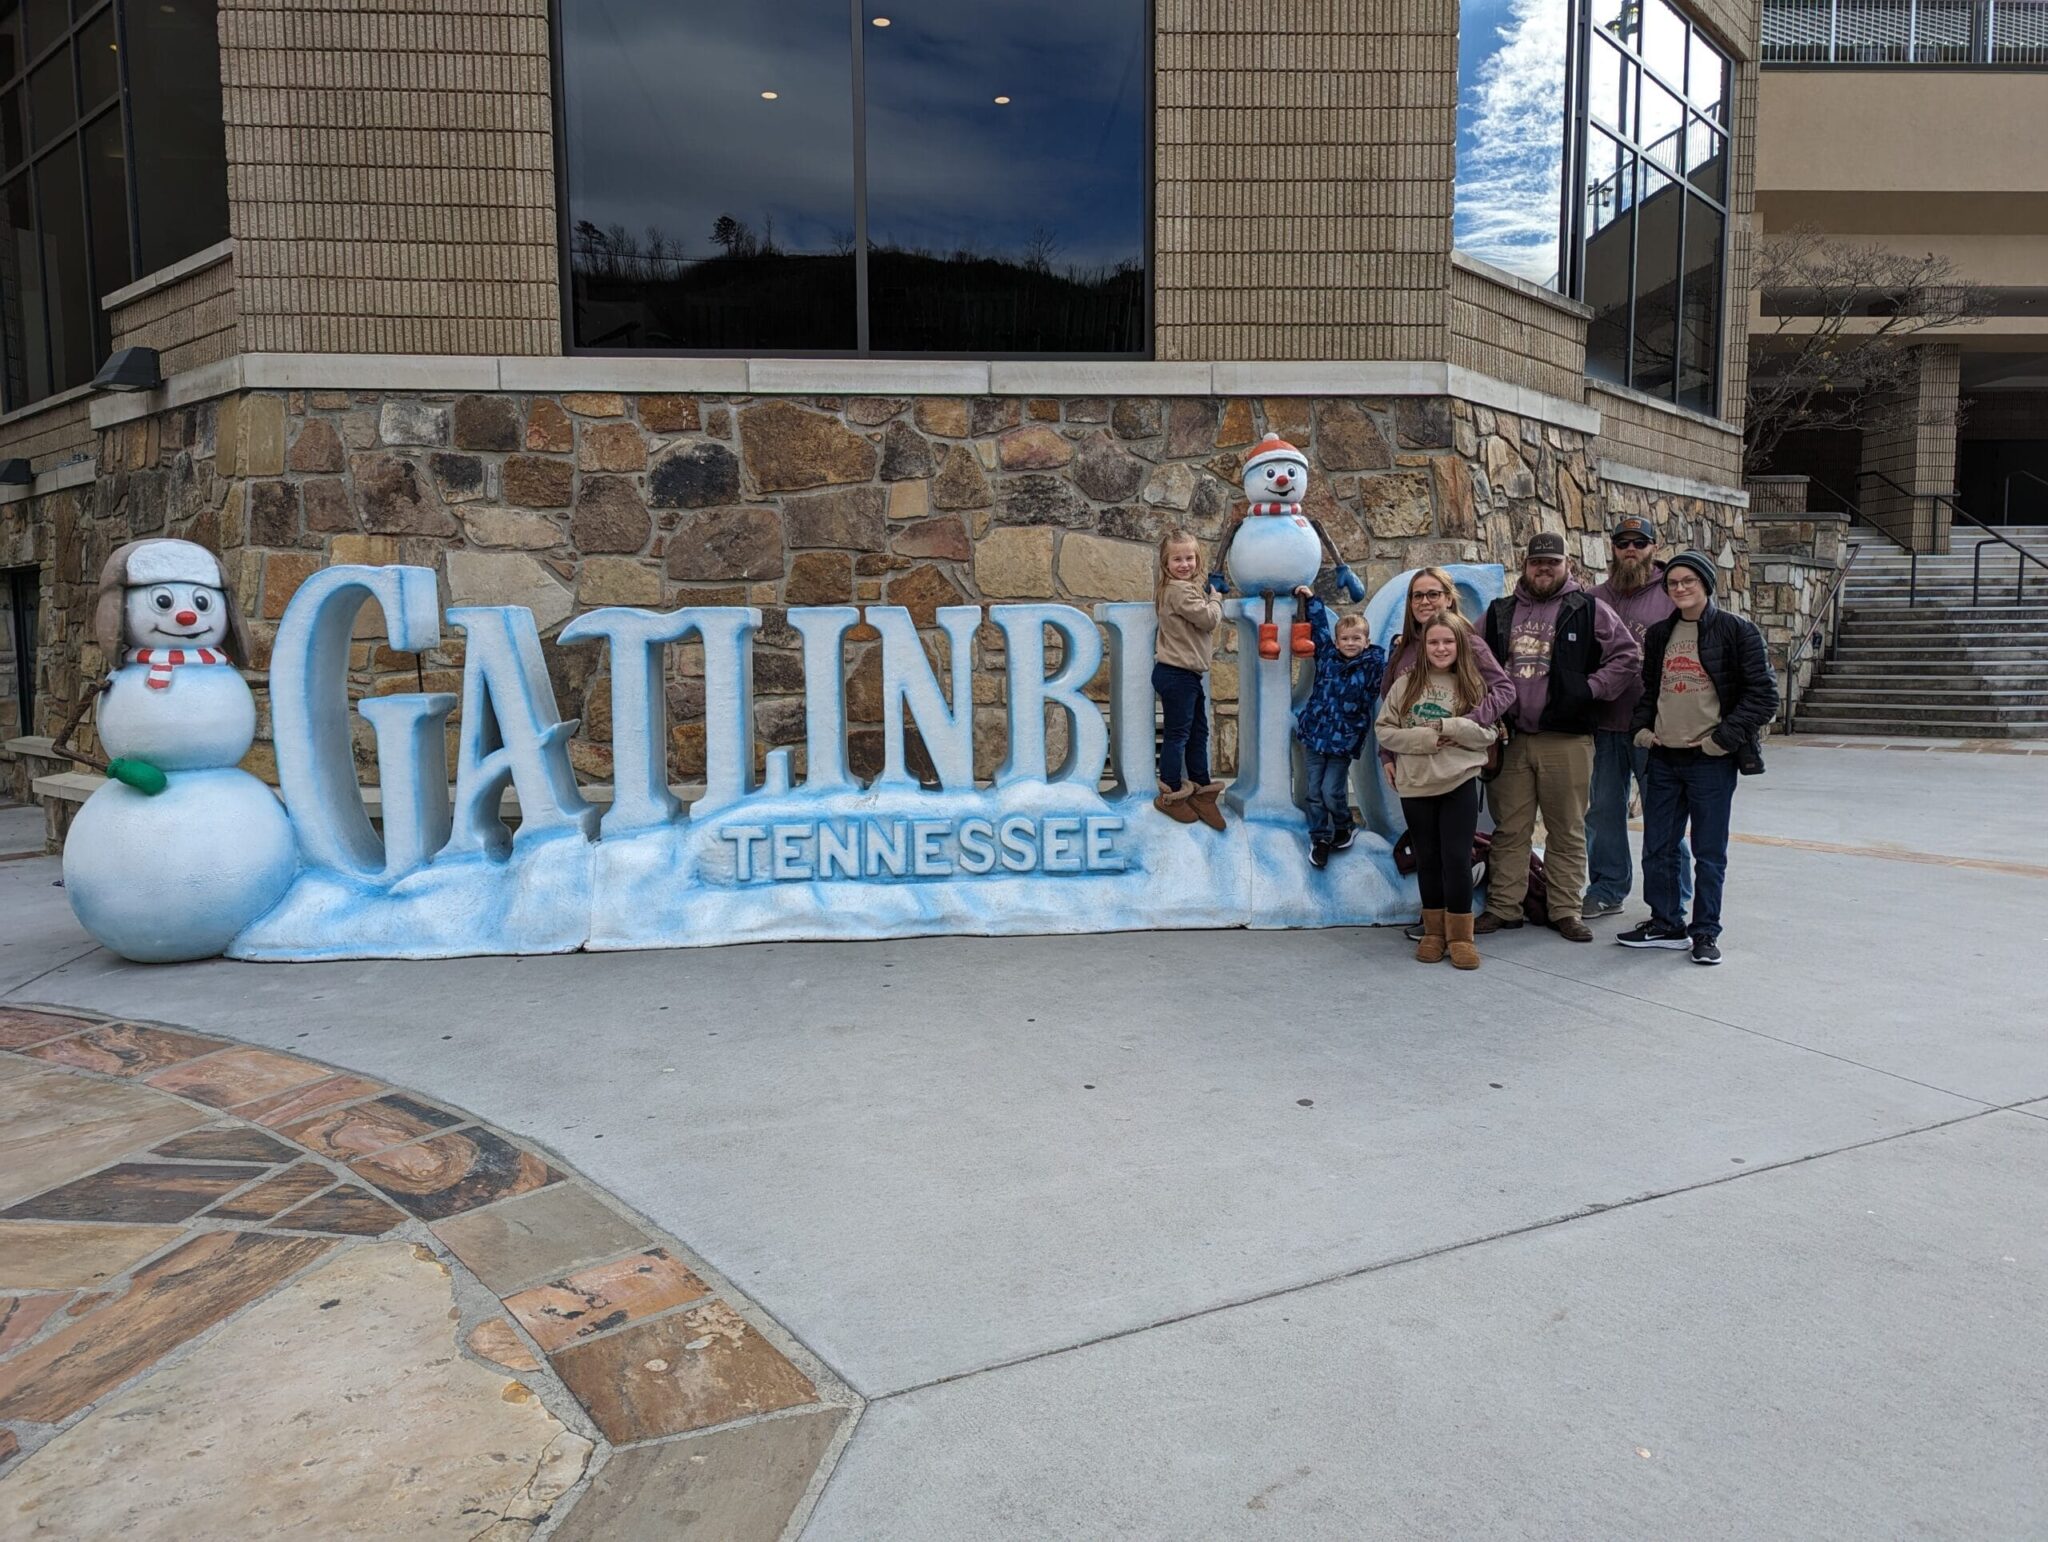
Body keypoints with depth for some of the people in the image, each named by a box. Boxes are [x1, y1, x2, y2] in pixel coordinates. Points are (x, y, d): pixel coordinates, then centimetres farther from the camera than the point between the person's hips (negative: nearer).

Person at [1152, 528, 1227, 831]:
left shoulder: (1170, 589, 13)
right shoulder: (1181, 591, -19)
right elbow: (1208, 619, -20)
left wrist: (1209, 600, 11)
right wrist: (1215, 600, -2)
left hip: (1189, 674, 11)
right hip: (1176, 675, -11)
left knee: (1199, 731, 15)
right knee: (1177, 734, 0)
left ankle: (1201, 790, 24)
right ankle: (1170, 795, 11)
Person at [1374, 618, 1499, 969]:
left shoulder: (1472, 686, 3)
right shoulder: (1406, 685, 2)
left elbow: (1488, 733, 0)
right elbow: (1383, 729, -1)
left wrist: (1450, 726, -14)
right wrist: (1423, 738, -13)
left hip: (1460, 784, -1)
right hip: (1415, 784, 1)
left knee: (1457, 859, -3)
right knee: (1428, 859, 10)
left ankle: (1460, 936, 9)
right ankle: (1433, 932, 22)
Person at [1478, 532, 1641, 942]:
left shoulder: (1588, 610, 3)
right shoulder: (1500, 612, 13)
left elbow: (1628, 655, 2)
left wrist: (1590, 689, -7)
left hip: (1567, 741, -3)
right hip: (1511, 739, 3)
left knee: (1567, 831, 4)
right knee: (1510, 830, 6)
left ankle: (1565, 911, 13)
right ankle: (1503, 908, 13)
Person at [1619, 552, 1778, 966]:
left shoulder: (1736, 632, -5)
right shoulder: (1659, 635, 11)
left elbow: (1763, 694, -7)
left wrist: (1725, 737, -14)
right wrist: (1642, 727, 6)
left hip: (1711, 761, -5)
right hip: (1663, 759, 5)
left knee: (1709, 852, 3)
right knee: (1657, 849, 10)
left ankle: (1706, 932, 15)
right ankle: (1666, 924, 23)